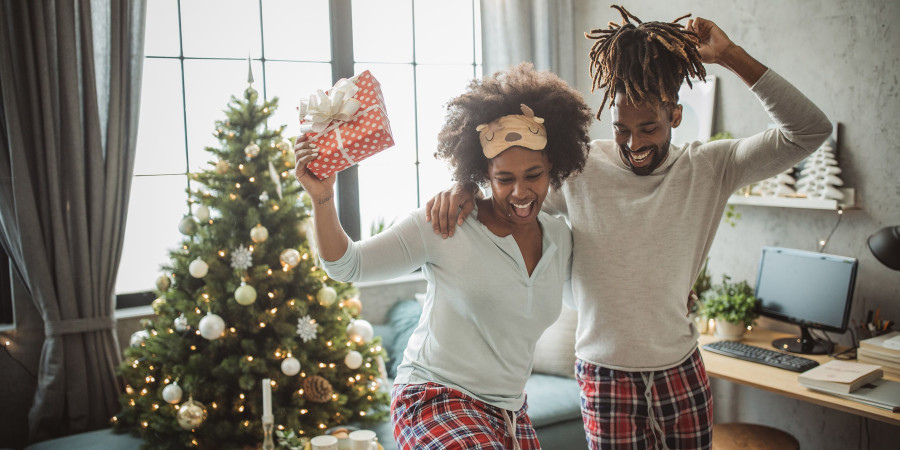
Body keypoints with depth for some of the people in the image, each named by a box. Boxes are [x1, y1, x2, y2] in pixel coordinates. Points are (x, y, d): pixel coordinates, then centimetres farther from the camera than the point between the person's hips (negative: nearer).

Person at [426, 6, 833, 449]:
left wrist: (731, 56, -19)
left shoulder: (707, 168, -6)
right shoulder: (579, 169, -8)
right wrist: (461, 188, -22)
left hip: (681, 374, 2)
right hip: (605, 376, -1)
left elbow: (809, 131, -13)